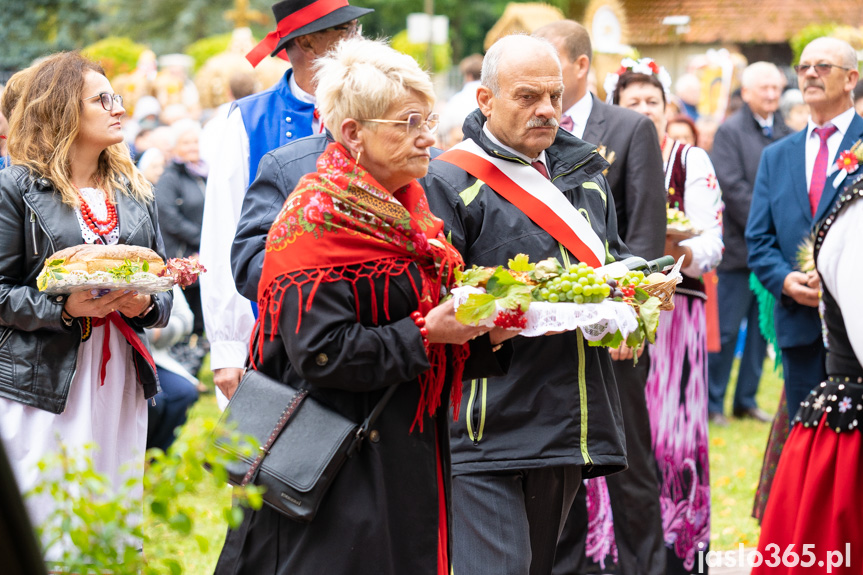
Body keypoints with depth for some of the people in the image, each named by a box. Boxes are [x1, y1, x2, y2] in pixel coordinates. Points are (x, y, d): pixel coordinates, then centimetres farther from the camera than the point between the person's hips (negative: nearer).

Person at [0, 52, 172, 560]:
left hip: (123, 382, 5)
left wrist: (146, 304, -5)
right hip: (46, 386, -5)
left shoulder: (135, 192, 14)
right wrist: (65, 309, -19)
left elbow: (163, 289, 17)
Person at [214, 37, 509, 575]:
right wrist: (424, 333, -21)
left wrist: (485, 336, 0)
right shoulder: (318, 221, -14)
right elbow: (319, 352, -22)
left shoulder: (409, 217, 14)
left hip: (410, 460, 9)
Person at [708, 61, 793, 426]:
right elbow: (732, 187, -12)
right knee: (726, 329, -2)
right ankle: (711, 402, 8)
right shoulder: (730, 132, -4)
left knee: (762, 328, 10)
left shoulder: (787, 134, 11)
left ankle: (746, 399, 19)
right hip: (740, 247, -5)